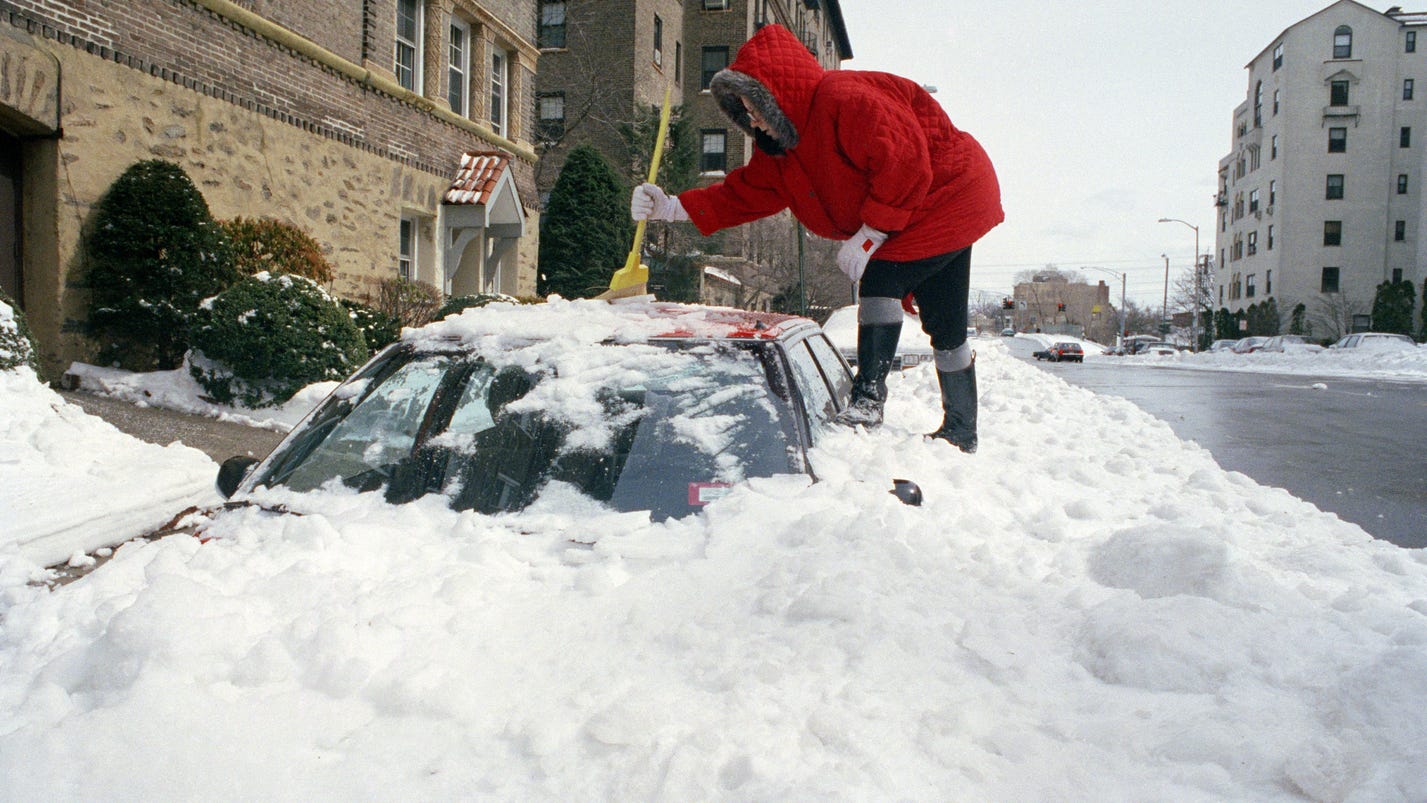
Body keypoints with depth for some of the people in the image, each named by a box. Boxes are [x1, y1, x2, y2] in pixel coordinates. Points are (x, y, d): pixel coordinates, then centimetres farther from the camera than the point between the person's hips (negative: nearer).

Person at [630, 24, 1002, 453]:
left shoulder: (845, 99, -28)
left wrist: (870, 233, -27)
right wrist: (673, 207, -8)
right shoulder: (783, 151, 3)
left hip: (951, 193, -10)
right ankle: (960, 433, 18)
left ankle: (867, 399, -16)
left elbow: (905, 163, -32)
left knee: (880, 282, -20)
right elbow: (745, 191, 1)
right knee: (944, 325, 11)